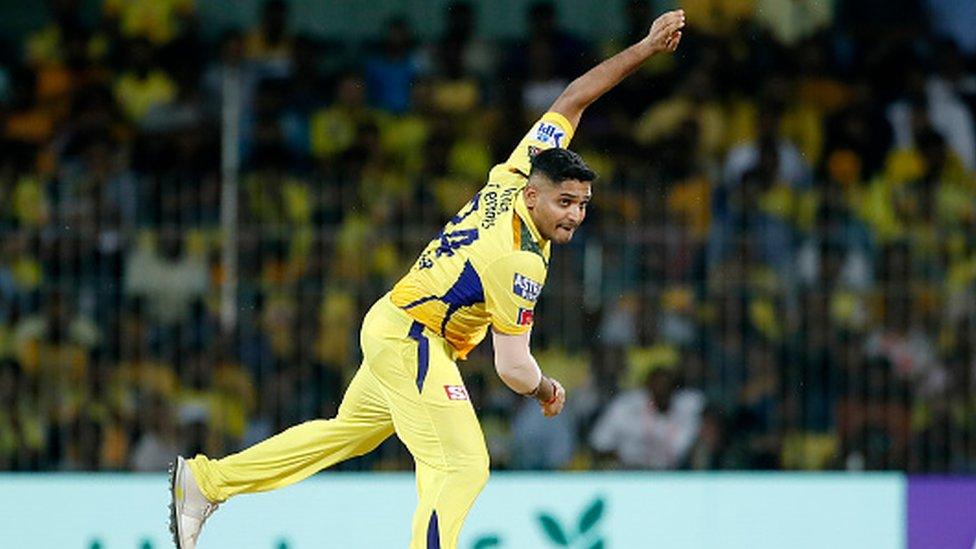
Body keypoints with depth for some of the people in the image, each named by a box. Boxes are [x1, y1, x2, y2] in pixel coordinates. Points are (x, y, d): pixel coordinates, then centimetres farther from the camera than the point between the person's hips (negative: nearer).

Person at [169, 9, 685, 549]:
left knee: (349, 432, 24)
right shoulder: (517, 262, -27)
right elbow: (512, 367, -21)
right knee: (462, 467, -17)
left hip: (390, 324, 10)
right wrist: (546, 390, 0)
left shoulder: (519, 173, -5)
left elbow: (572, 99, 7)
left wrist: (645, 48, 8)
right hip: (411, 342, -10)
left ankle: (206, 479, 31)